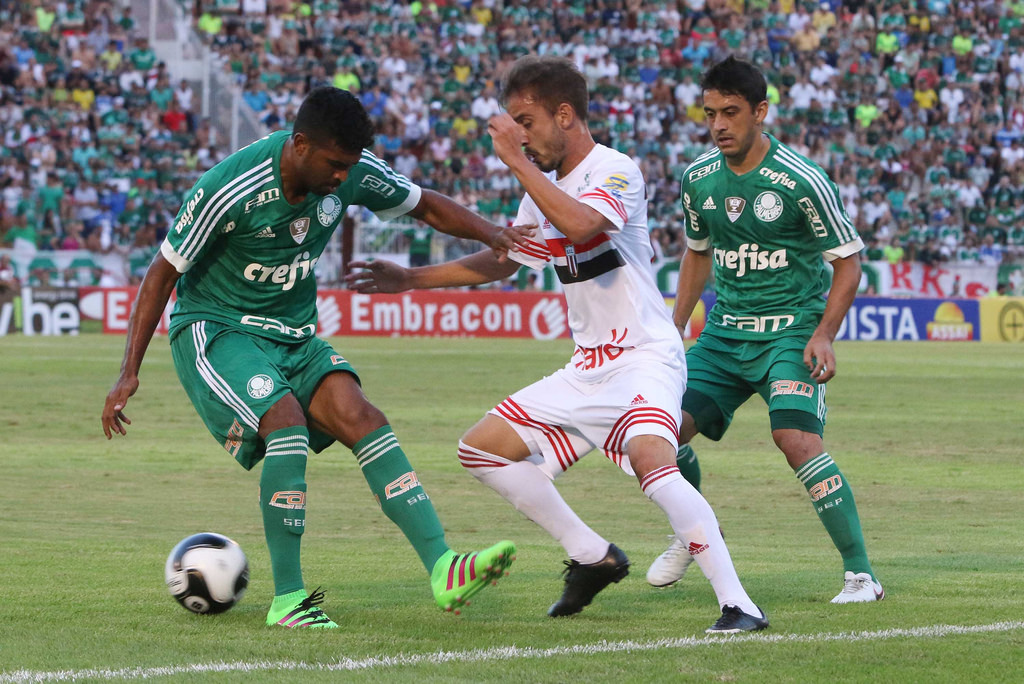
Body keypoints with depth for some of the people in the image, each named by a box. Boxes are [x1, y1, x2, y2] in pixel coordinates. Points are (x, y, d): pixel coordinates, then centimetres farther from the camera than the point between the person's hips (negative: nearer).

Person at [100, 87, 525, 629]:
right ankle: (287, 599, -21)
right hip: (214, 330, -6)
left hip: (294, 336, 6)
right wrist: (129, 374, -14)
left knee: (361, 418, -18)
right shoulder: (229, 190, -24)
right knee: (286, 422, -30)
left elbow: (426, 206, 11)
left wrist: (491, 234, -8)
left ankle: (443, 571, -26)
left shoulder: (354, 173, -7)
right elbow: (162, 274, -13)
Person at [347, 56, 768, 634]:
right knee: (482, 449, 6)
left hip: (646, 356, -9)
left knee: (651, 458, -34)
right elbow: (501, 261, 28)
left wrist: (517, 161, -27)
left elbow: (580, 223, -35)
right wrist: (409, 279, 27)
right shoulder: (544, 193, 12)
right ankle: (593, 557, 13)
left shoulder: (616, 171, -13)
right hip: (589, 369, 9)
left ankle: (739, 604, -31)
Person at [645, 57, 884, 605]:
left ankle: (860, 574, -15)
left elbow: (848, 260, -6)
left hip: (791, 330, -5)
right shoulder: (698, 178, 3)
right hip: (724, 331, 5)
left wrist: (824, 335, -16)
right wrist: (675, 328, 15)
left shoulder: (801, 181, -14)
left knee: (796, 438, -25)